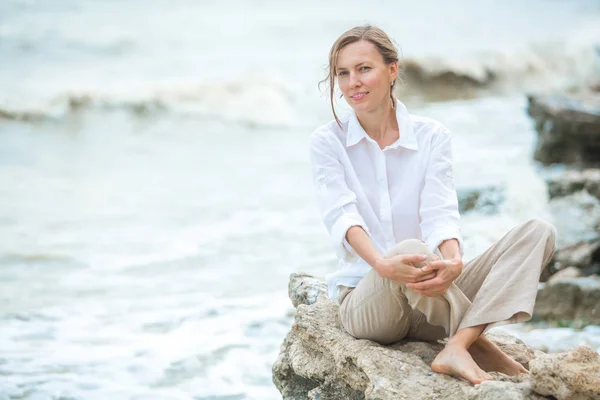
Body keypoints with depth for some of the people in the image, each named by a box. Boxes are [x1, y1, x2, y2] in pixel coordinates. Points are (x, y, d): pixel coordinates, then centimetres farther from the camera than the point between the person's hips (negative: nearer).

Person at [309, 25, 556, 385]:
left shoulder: (432, 136, 5)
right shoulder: (327, 142, 0)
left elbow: (439, 211, -10)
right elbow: (341, 216, -15)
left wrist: (453, 260, -34)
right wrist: (382, 264, -37)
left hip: (433, 299, 3)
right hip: (366, 301, -3)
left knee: (538, 232, -16)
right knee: (411, 248, -37)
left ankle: (457, 347, -34)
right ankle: (480, 344, -16)